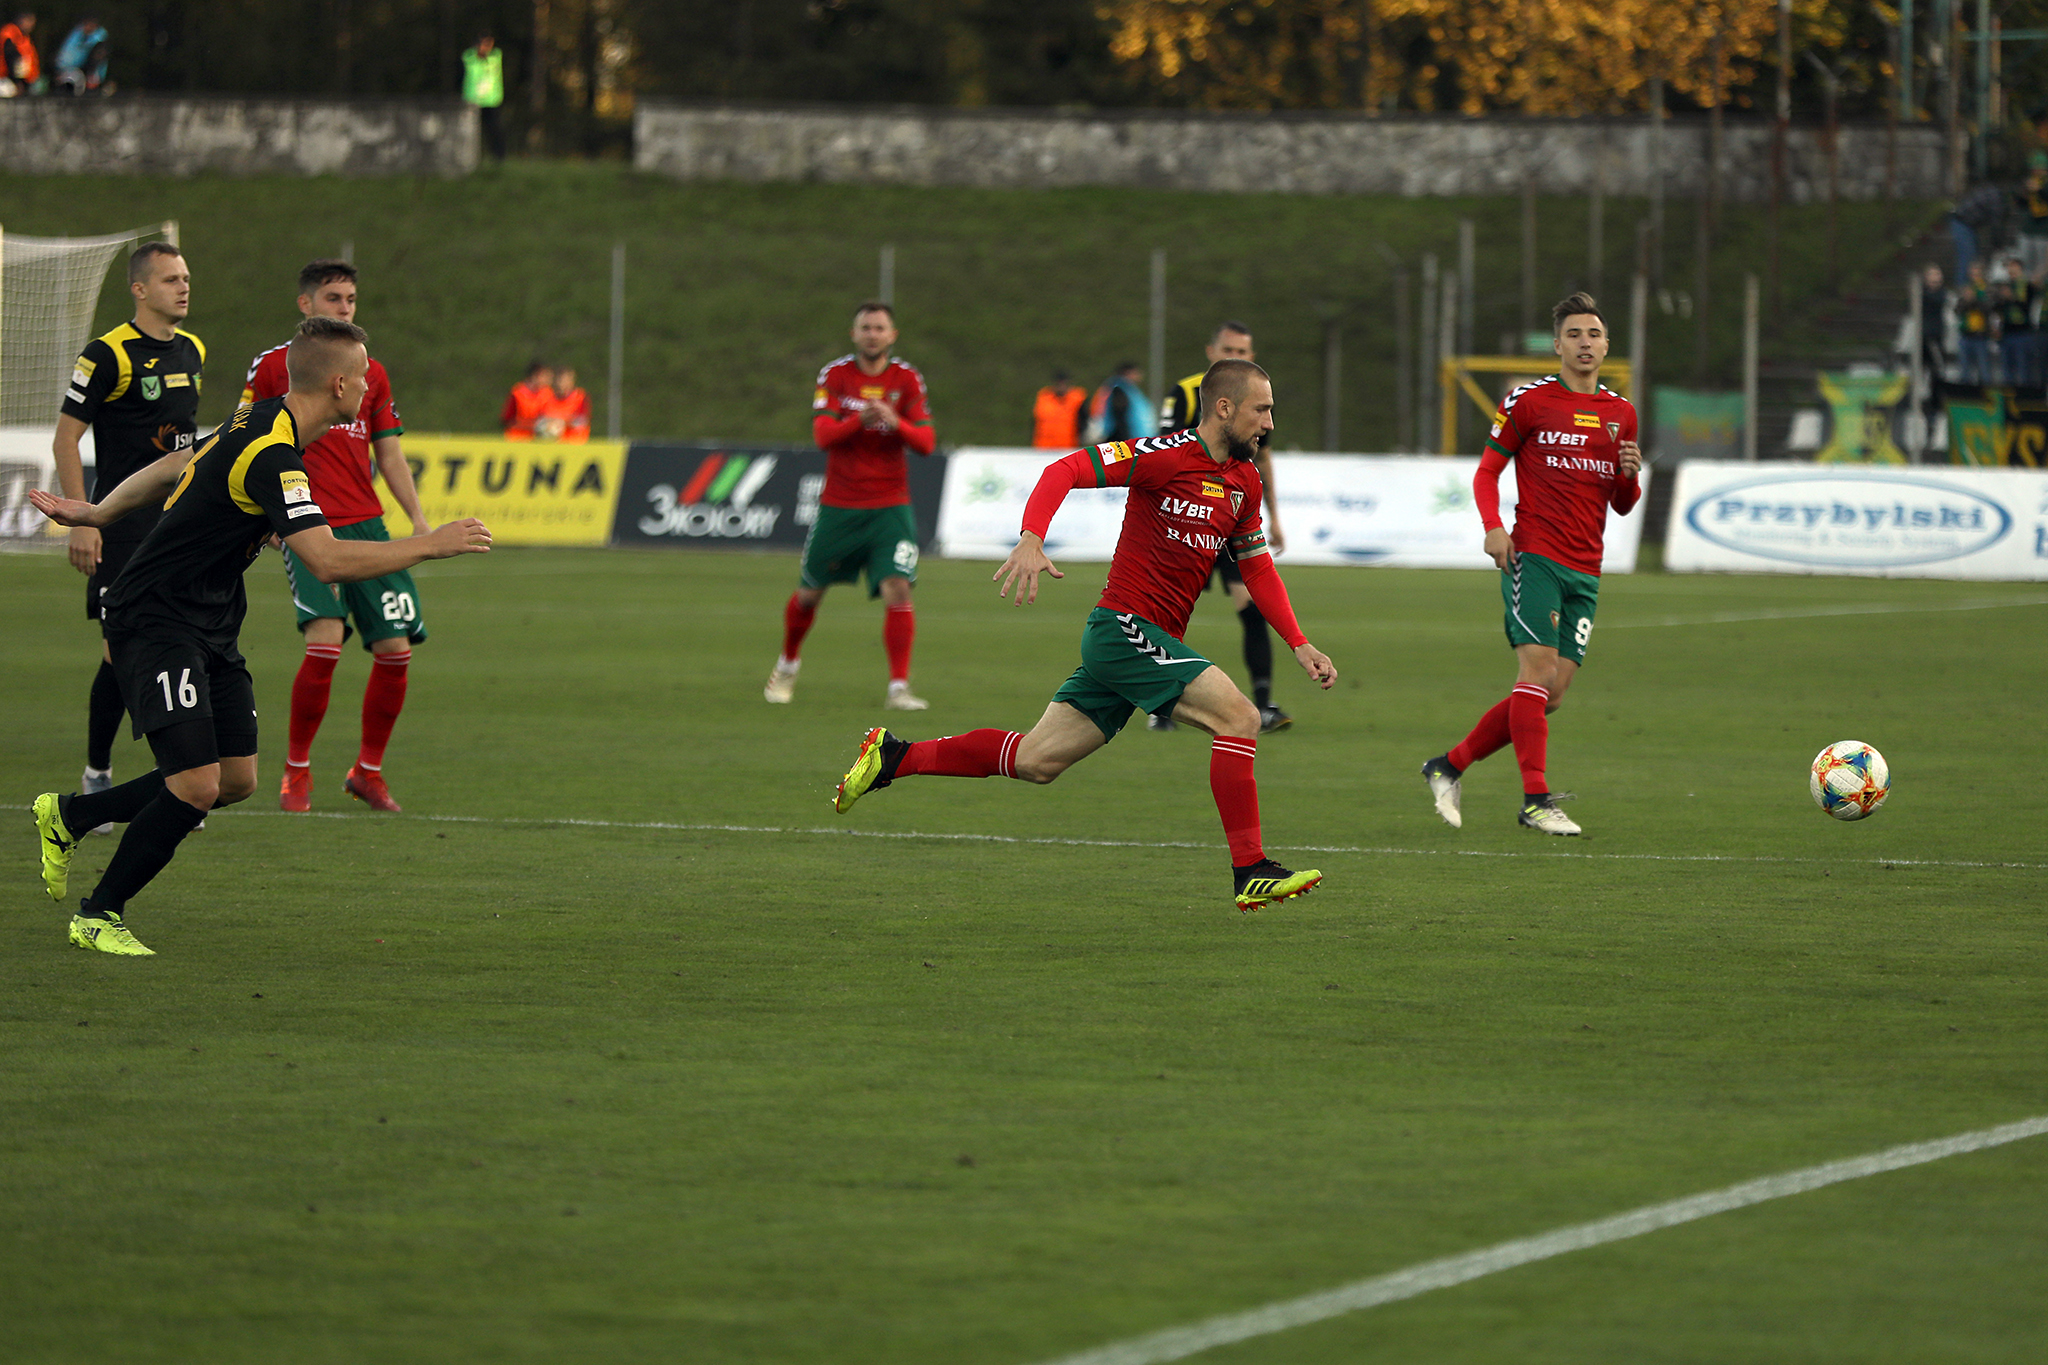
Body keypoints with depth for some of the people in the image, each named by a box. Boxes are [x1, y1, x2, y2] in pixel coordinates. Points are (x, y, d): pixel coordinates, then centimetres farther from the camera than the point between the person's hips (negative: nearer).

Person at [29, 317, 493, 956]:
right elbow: (328, 561, -32)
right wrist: (431, 545, -24)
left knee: (236, 780, 6)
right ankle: (98, 916, 0)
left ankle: (69, 814, 24)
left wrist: (96, 513, 33)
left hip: (211, 628, 10)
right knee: (196, 786, -17)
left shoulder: (260, 424, 7)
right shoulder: (270, 456, -25)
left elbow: (174, 466, 21)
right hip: (156, 622, -10)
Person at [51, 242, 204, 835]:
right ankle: (97, 776, 6)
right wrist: (81, 521, -15)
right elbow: (65, 440, -9)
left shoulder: (192, 351, 12)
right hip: (123, 524, -6)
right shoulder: (108, 354, -9)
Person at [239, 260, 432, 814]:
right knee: (325, 640, -21)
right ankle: (296, 770, -4)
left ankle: (368, 772, 17)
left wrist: (418, 518, 8)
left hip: (367, 524, 5)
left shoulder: (371, 373, 15)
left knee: (396, 649, -2)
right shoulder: (273, 366, 2)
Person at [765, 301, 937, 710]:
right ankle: (787, 667, 36)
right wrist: (860, 420, -30)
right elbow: (823, 435, -12)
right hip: (838, 504, 0)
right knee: (809, 593, 10)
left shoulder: (907, 379, 1)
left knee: (898, 590, -17)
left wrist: (895, 422, -24)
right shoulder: (834, 375, -1)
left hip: (890, 507, 0)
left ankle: (899, 688, -15)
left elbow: (926, 442, -4)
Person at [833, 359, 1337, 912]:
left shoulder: (1244, 480, 13)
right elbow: (1065, 471, -19)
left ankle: (894, 757, 17)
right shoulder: (1167, 455, -13)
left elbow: (1259, 570, 22)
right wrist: (1031, 541, -34)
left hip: (1154, 640, 9)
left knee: (1035, 761, 8)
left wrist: (1300, 646, 13)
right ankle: (1250, 873, -16)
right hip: (1125, 625, -9)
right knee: (1239, 716, -18)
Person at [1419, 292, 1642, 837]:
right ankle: (1536, 798, -16)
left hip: (1585, 572, 5)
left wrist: (1630, 474, -1)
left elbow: (1622, 505, 21)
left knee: (1549, 697, 1)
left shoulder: (1621, 413, 15)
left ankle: (1449, 766, 15)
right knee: (1539, 671, -18)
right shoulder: (1529, 401, 1)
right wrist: (1492, 526, -14)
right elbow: (1487, 470, 3)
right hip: (1534, 557, -5)